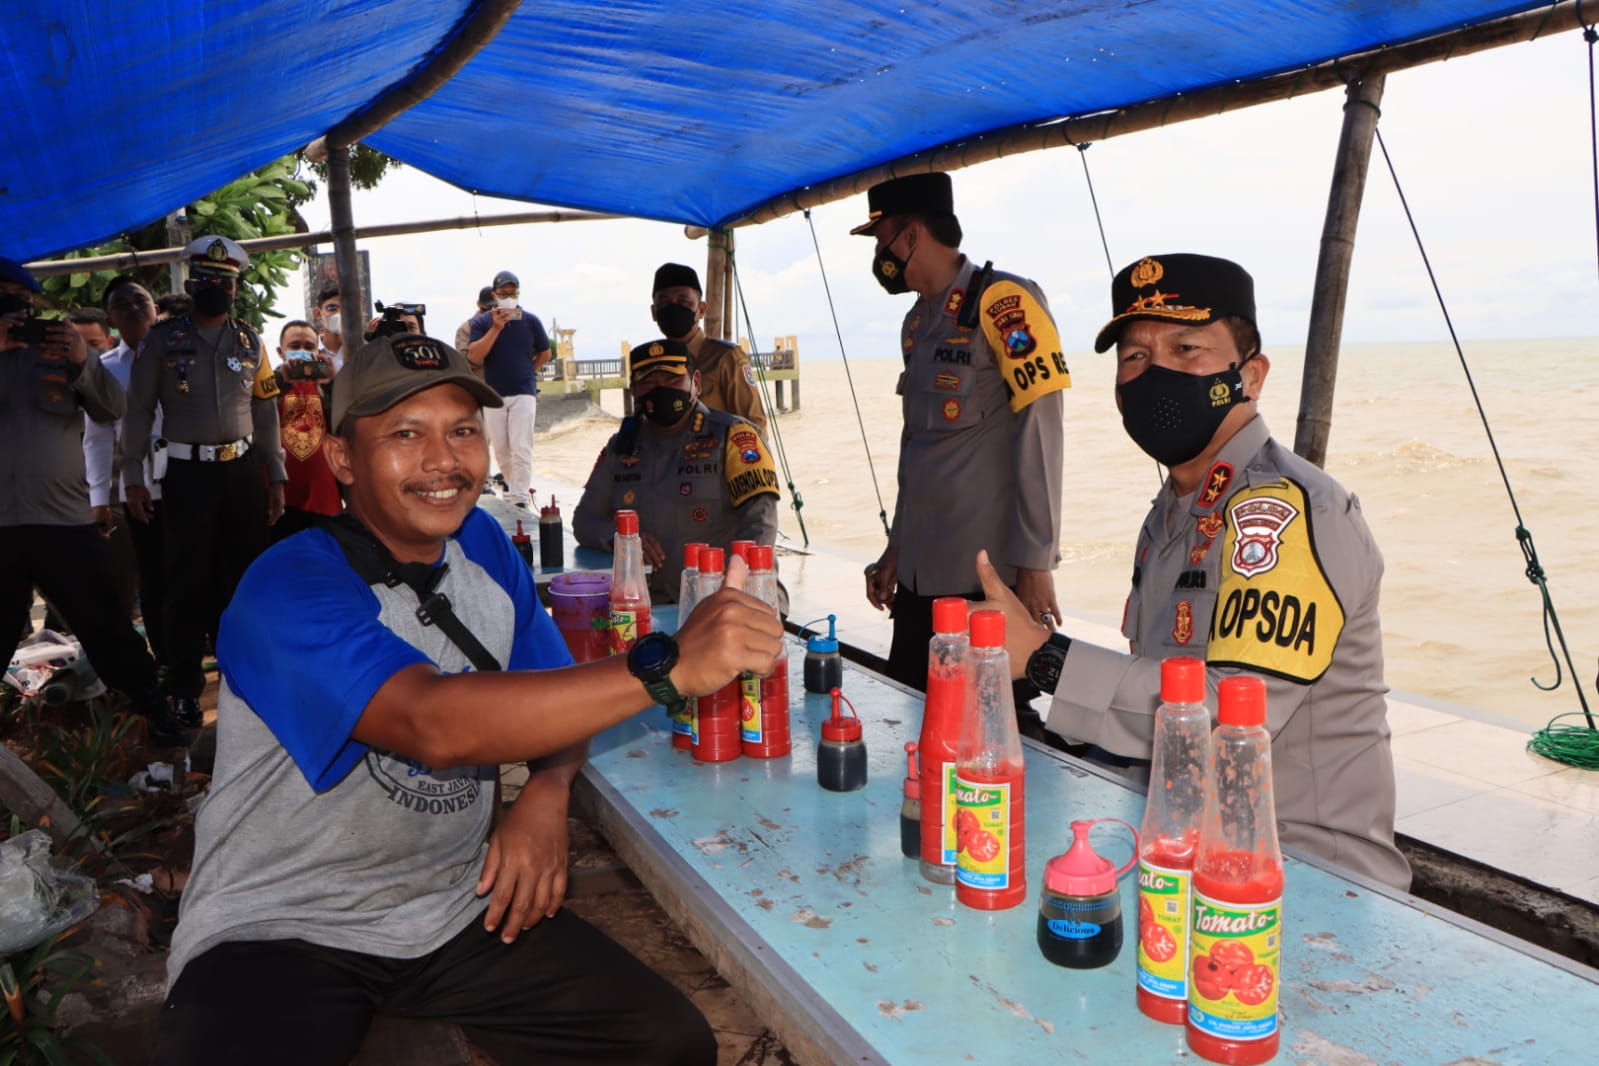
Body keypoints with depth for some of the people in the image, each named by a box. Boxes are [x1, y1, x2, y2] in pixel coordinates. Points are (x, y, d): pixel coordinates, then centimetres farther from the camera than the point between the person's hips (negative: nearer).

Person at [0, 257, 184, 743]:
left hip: (66, 519, 0)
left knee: (107, 628, 6)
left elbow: (115, 408, -1)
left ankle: (154, 709, 17)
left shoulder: (61, 351, 8)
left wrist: (84, 362, -17)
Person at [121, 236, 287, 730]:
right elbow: (138, 410, 1)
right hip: (188, 472, -3)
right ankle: (184, 689, 12)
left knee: (245, 576, 9)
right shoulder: (162, 339, 0)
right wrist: (132, 477, -4)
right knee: (188, 582, 2)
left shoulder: (250, 341, 9)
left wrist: (276, 476, 7)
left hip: (244, 469, 3)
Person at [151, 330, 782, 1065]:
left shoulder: (484, 547, 1)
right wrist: (667, 665, -44)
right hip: (279, 935, -4)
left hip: (459, 907, 5)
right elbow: (435, 723, -37)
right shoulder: (288, 592, -21)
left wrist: (547, 794, -14)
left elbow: (560, 696, 9)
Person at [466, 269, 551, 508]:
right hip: (493, 394, 2)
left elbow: (544, 354, 16)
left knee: (521, 449, -10)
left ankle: (520, 500, -10)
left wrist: (527, 372, 11)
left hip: (523, 393, -2)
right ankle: (514, 488, 25)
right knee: (501, 450, 8)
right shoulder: (482, 322, 1)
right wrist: (496, 328, -16)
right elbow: (474, 357, -12)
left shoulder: (530, 321, 2)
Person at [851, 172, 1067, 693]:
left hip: (993, 577, -7)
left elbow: (1040, 433, -14)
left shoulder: (1003, 300, -9)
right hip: (921, 574, 8)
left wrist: (1035, 563, -17)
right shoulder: (917, 323, 15)